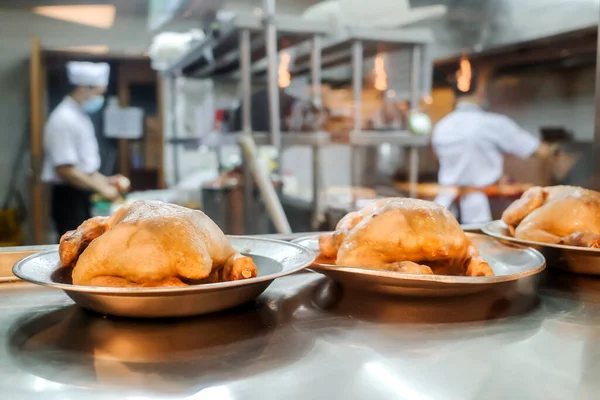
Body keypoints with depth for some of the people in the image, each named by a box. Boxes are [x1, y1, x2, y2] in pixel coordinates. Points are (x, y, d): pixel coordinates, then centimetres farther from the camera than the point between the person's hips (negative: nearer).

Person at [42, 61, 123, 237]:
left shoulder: (80, 117, 14)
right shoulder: (64, 119, -16)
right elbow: (65, 169, -22)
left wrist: (105, 181, 9)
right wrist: (101, 189, -18)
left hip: (82, 198, 9)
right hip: (69, 198, -9)